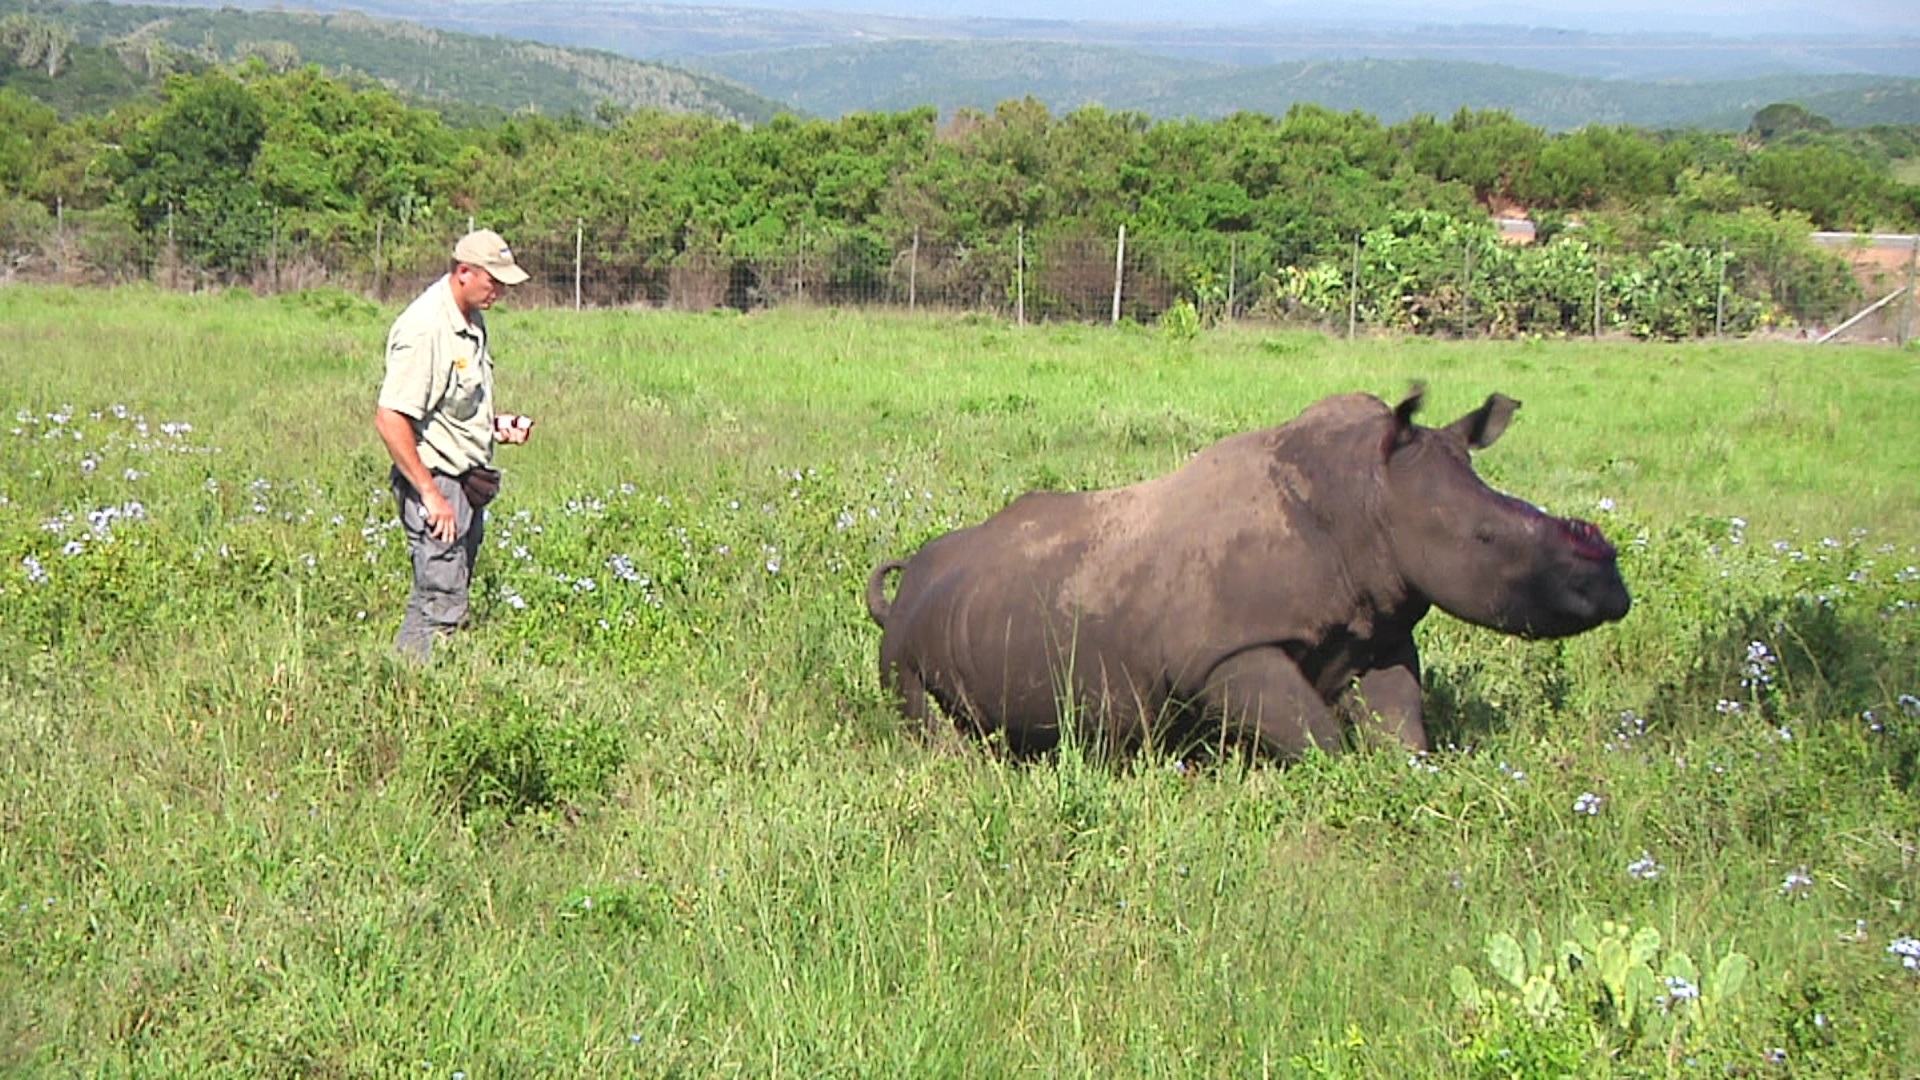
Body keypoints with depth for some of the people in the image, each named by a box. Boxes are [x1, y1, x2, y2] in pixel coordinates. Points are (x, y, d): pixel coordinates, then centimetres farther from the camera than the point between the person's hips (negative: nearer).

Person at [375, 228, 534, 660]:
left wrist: (496, 425, 8)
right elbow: (389, 419, -24)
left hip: (469, 483, 10)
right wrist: (430, 494, -23)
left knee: (450, 596, 12)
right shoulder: (424, 329, -19)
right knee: (440, 604, -9)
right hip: (435, 480, -10)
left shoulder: (472, 321, 11)